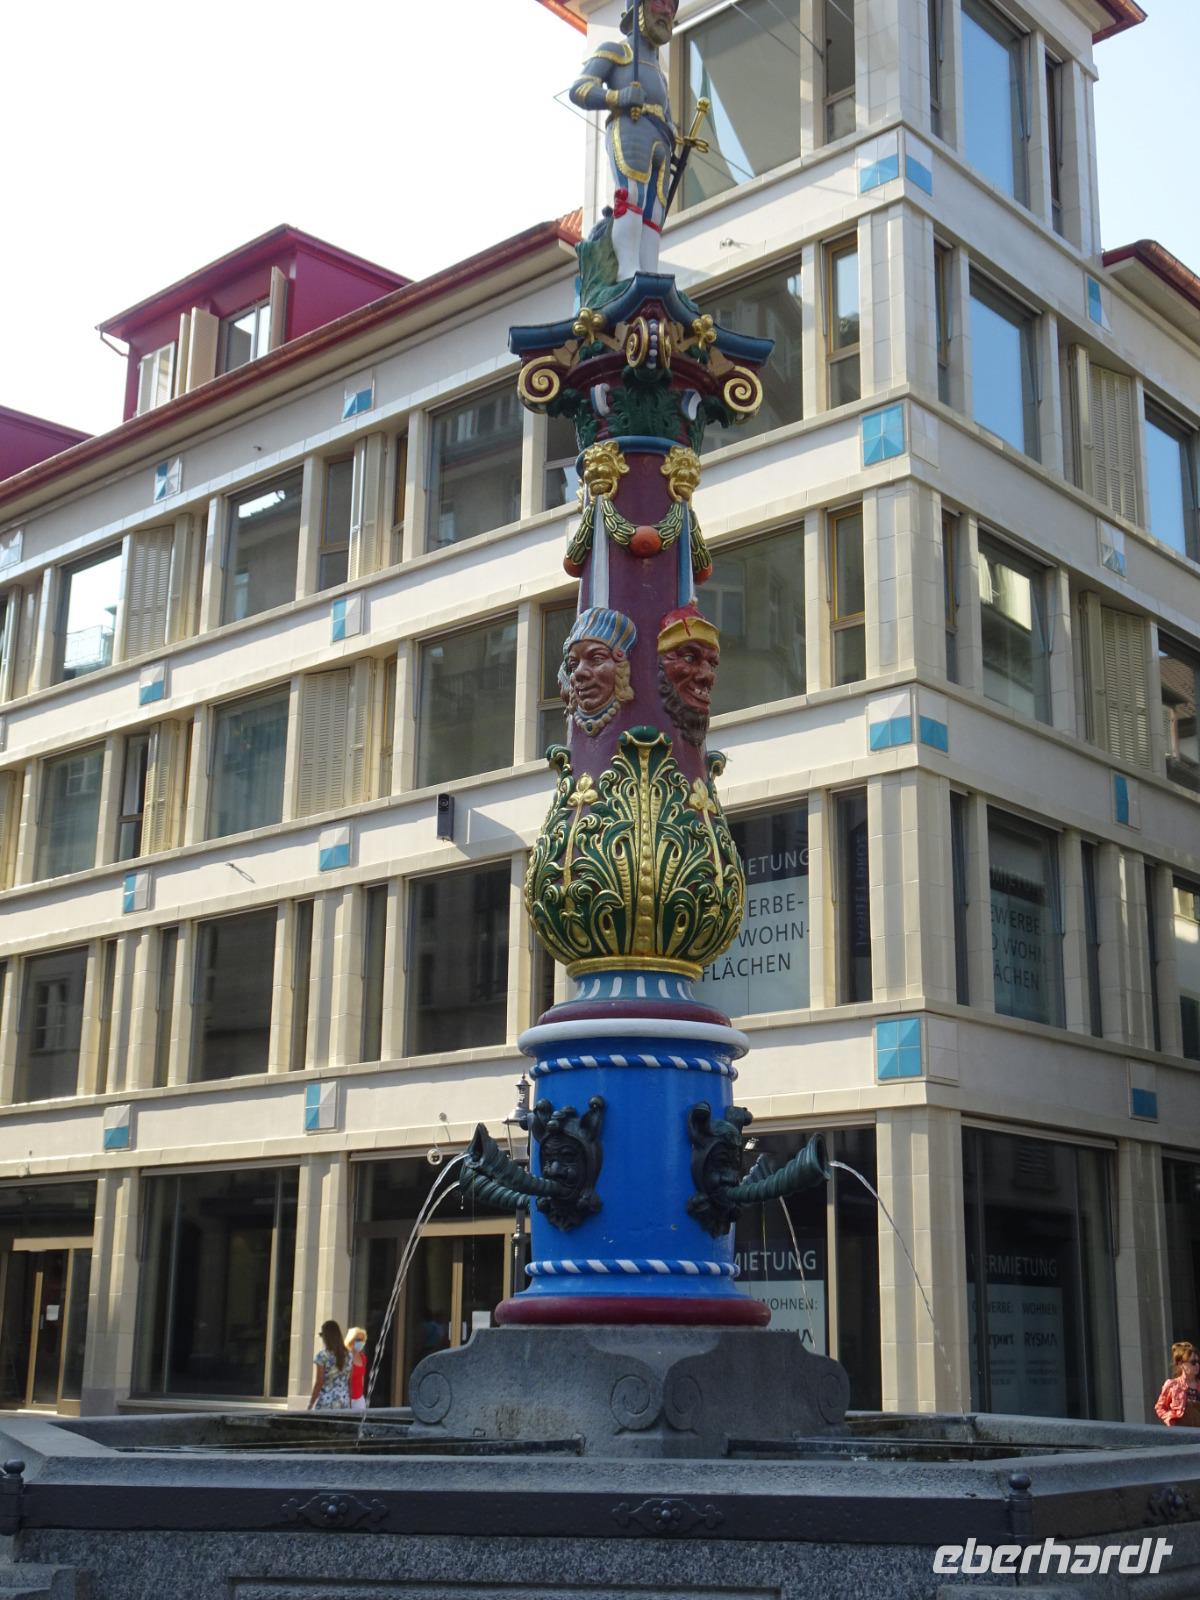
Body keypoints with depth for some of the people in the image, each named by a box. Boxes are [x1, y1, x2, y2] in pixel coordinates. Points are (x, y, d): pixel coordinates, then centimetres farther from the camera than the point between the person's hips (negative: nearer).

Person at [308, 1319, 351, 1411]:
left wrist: (310, 1405, -2)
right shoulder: (348, 1356, 6)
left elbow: (319, 1383, -8)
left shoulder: (322, 1356, -8)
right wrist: (349, 1403, 15)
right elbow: (350, 1383, 8)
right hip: (343, 1403, 5)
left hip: (326, 1403, -5)